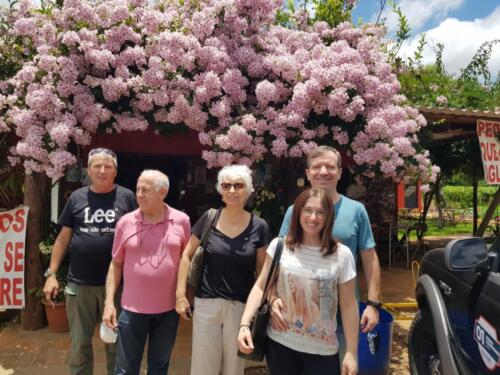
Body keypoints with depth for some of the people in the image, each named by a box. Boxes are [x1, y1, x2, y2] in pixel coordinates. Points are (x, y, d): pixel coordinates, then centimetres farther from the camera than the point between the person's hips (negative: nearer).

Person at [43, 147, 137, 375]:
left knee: (116, 343, 14)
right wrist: (51, 273, 2)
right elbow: (63, 238, 7)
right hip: (79, 283, 2)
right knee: (79, 344, 15)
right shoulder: (77, 197, 4)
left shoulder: (126, 197, -3)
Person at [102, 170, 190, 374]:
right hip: (132, 309, 0)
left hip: (168, 309, 0)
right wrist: (109, 302, -1)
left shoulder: (181, 221, -6)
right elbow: (116, 264, 2)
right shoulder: (125, 222, -4)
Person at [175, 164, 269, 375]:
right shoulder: (209, 219, -5)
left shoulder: (258, 226, -4)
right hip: (206, 303, 0)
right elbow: (187, 256, 2)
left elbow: (262, 271, 3)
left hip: (241, 306, 0)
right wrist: (180, 294, -3)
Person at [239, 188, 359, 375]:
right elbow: (260, 287, -2)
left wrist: (351, 353, -1)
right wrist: (244, 324, -12)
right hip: (279, 343, 1)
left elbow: (349, 307, -3)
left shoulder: (342, 255, -8)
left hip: (322, 350, -1)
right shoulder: (279, 246, -5)